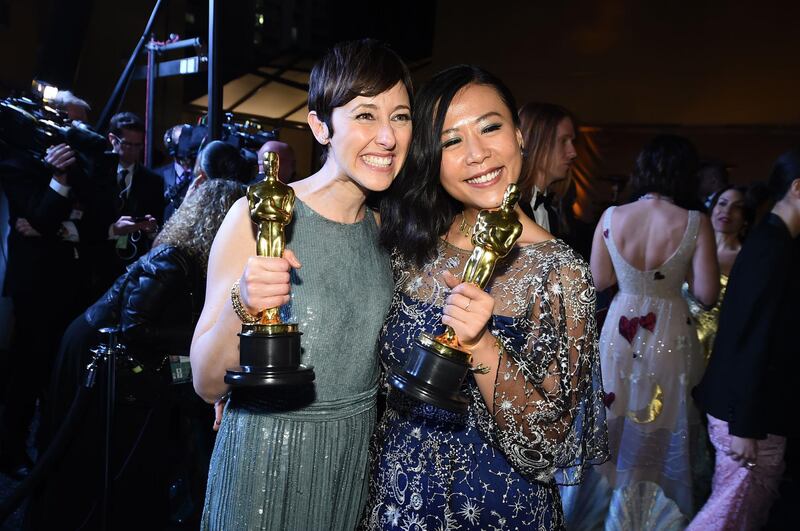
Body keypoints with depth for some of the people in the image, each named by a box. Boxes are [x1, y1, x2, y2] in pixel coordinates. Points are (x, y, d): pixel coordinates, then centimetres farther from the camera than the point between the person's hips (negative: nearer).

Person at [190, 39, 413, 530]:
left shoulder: (380, 225, 0)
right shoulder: (260, 216, -17)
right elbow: (207, 384, -16)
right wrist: (242, 305, -33)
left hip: (358, 456, 5)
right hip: (269, 454, -5)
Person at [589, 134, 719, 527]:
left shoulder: (611, 217, -10)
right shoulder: (695, 224, -15)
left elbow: (599, 280, -3)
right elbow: (707, 295, -13)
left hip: (620, 333, 2)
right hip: (670, 337, -2)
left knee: (618, 427, 21)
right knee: (665, 430, 20)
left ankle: (620, 511, 39)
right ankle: (662, 512, 37)